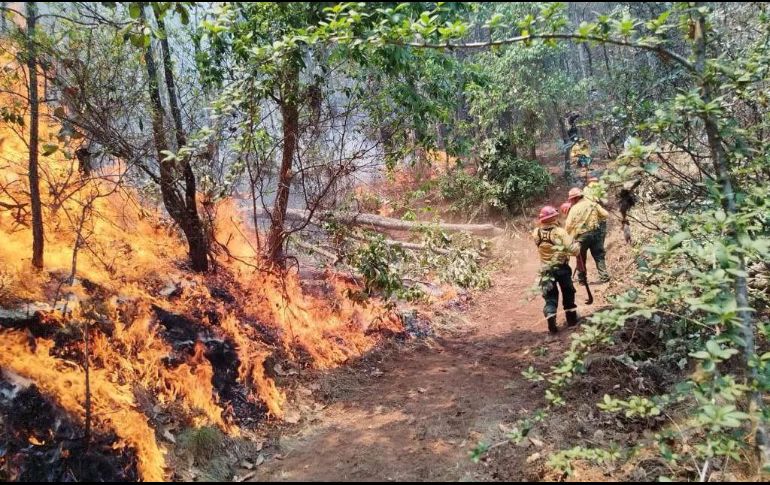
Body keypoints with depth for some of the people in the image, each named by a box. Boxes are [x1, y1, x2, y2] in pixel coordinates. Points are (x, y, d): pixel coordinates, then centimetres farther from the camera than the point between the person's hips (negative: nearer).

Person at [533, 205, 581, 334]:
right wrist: (577, 244, 1)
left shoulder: (536, 233, -7)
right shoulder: (560, 232, -18)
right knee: (568, 293, 18)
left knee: (550, 296, 6)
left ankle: (551, 322, -9)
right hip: (562, 268, -2)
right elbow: (574, 250, -19)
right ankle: (572, 319, 28)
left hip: (546, 270, 2)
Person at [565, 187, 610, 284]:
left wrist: (567, 236, 4)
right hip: (595, 232, 3)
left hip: (582, 236, -3)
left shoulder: (574, 208, -5)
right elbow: (605, 214, 5)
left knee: (581, 258, 11)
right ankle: (604, 276, 4)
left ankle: (582, 279, 15)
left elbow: (568, 225, -10)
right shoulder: (593, 204, 5)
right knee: (599, 256, 11)